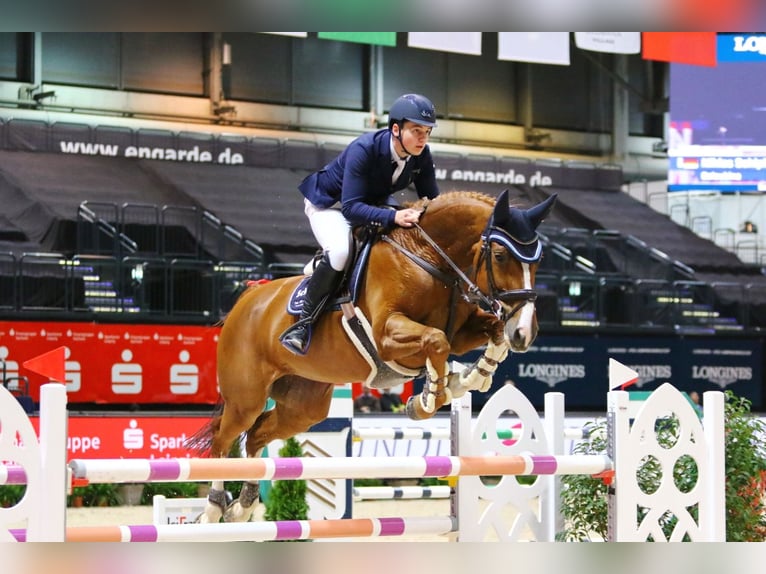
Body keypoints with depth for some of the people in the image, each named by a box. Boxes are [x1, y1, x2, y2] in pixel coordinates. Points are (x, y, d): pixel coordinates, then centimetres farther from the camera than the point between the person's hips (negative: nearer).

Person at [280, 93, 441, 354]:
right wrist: (393, 217, -55)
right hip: (330, 202, -7)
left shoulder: (421, 155, -17)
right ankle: (303, 323, -20)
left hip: (374, 203, 7)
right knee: (339, 252, -35)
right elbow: (351, 208, -41)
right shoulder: (364, 149, -35)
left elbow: (432, 200, -8)